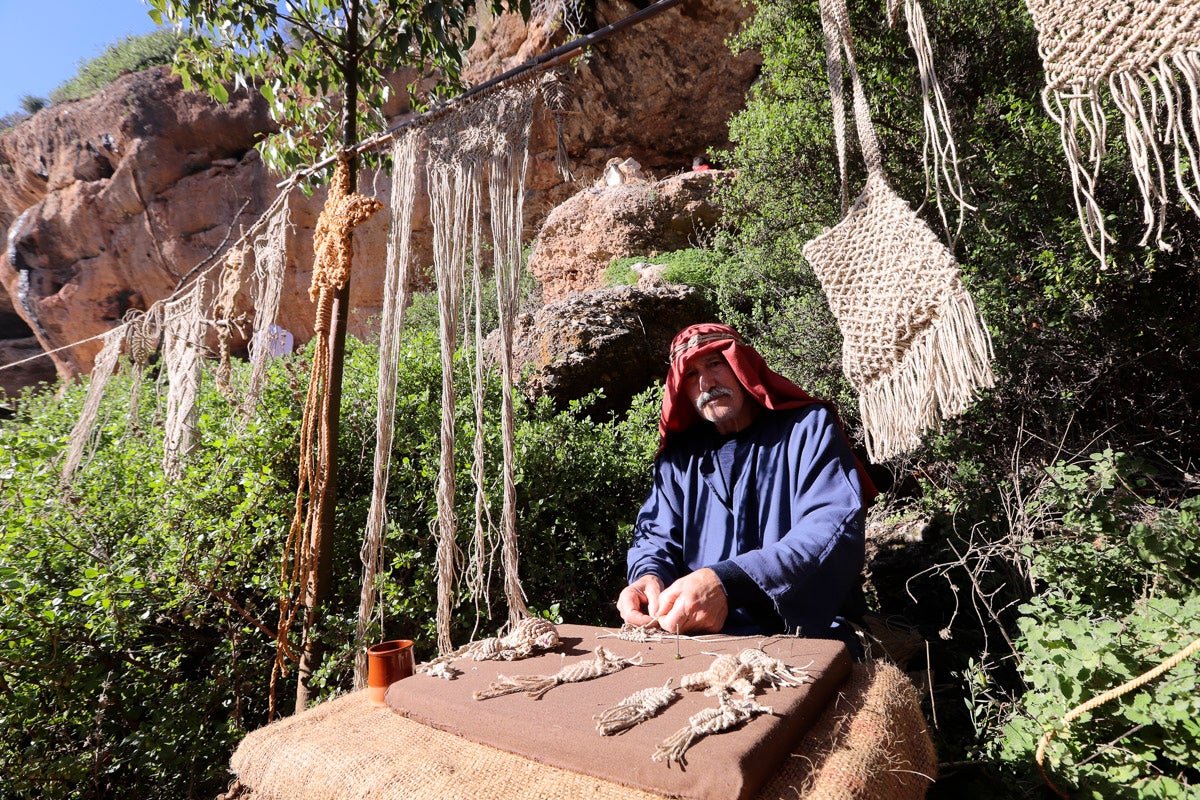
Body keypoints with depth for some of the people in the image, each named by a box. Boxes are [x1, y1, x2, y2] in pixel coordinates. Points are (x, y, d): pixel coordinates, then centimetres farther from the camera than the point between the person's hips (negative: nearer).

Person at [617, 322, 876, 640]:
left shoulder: (808, 427, 0)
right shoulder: (680, 456, 13)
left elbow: (836, 528, -15)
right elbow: (656, 538, 14)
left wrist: (727, 582, -29)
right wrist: (649, 576, -13)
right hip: (697, 641, 4)